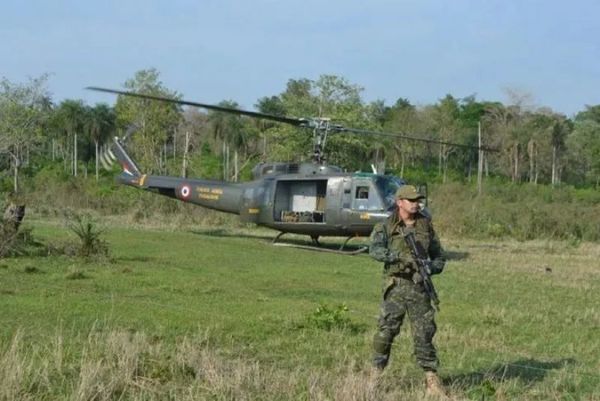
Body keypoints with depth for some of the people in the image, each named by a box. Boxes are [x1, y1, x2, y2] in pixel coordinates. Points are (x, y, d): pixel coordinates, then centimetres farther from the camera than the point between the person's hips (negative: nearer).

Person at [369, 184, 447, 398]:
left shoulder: (425, 226, 10)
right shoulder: (386, 227, 1)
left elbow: (439, 256, 15)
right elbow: (375, 250, -17)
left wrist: (430, 268, -6)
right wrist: (399, 256, -30)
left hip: (419, 287, 2)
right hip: (395, 286, -2)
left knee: (424, 333, 1)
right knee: (386, 330, -3)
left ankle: (432, 380, 5)